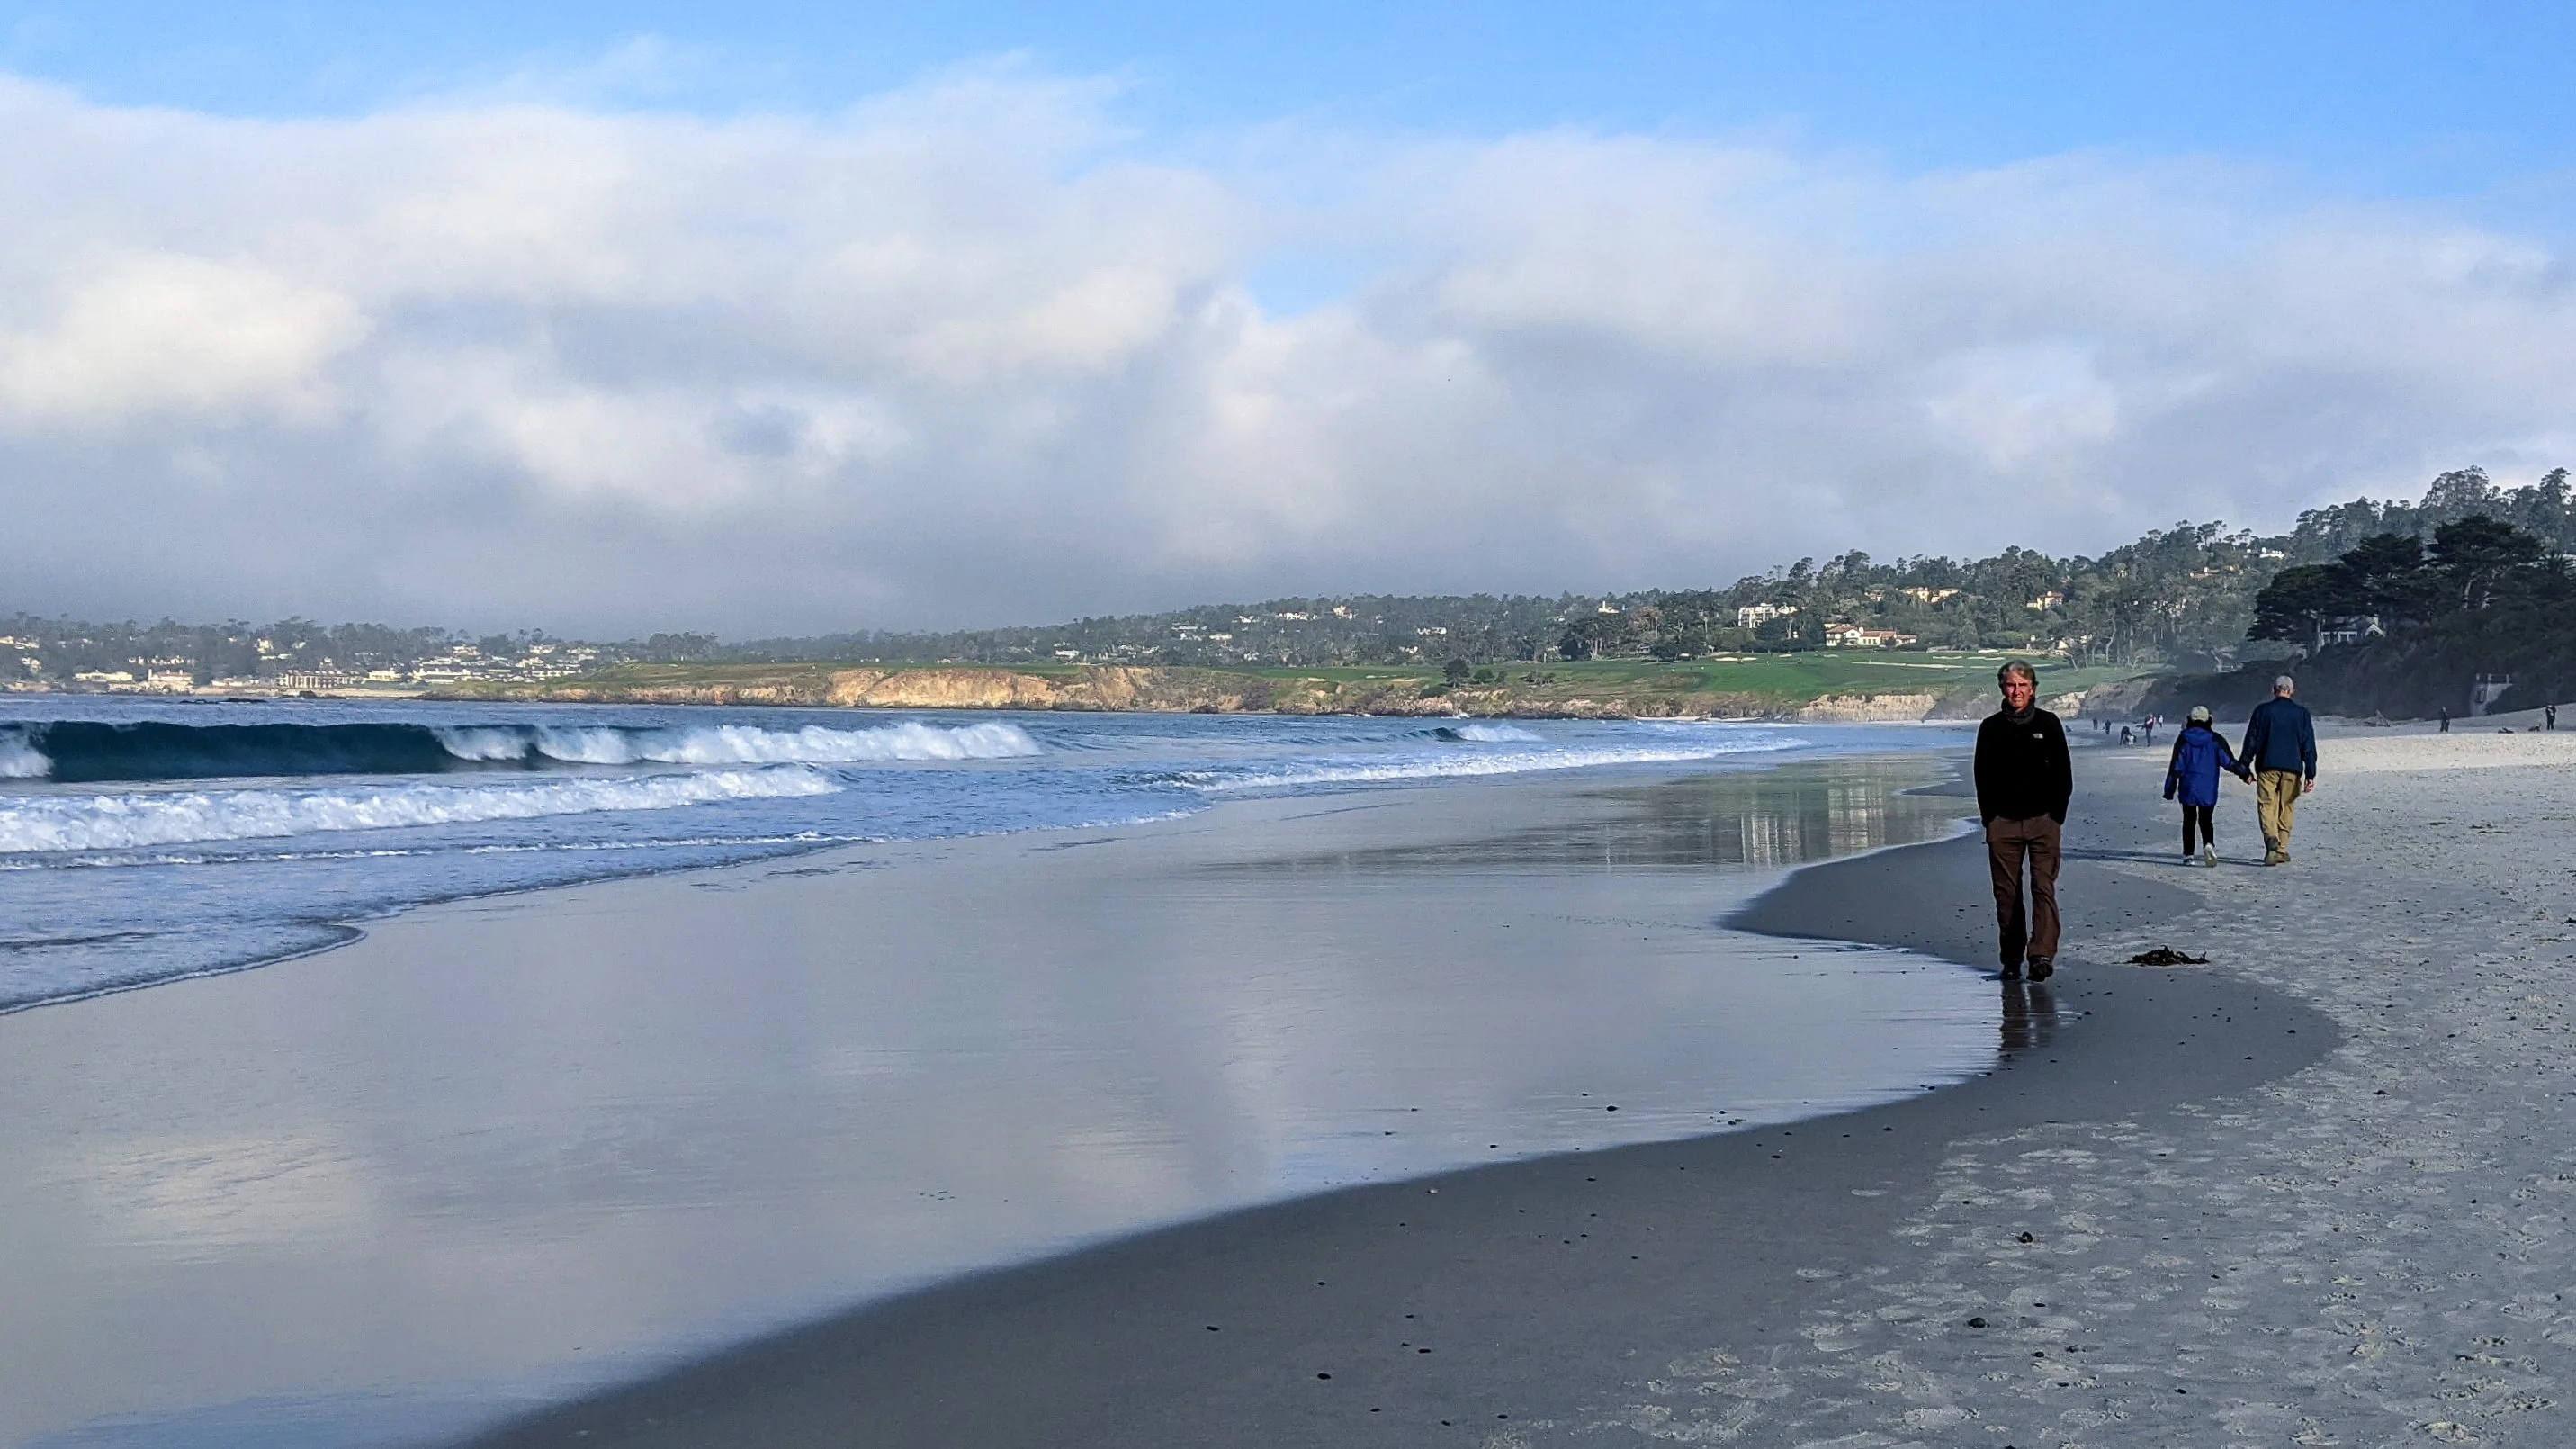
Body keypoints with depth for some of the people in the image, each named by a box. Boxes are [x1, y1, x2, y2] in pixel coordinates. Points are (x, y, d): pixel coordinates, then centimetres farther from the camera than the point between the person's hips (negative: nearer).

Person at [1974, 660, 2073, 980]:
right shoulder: (1991, 727, 7)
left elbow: (2063, 774, 7)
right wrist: (1989, 818, 3)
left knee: (2044, 888, -10)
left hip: (2043, 819, -1)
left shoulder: (2048, 724, 5)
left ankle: (2042, 954, -17)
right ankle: (2012, 958, 10)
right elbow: (1983, 777, 10)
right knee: (2006, 893, 3)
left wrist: (2056, 814, 0)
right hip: (2003, 822, 1)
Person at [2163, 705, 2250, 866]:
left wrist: (2169, 789, 0)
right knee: (2206, 820, 8)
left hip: (2188, 789, 0)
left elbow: (2175, 766, -2)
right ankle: (2209, 844, -21)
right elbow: (2229, 761, -3)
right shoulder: (2215, 740, -1)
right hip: (2208, 790, 0)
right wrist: (2245, 773, 8)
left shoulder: (2183, 739, -1)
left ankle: (2188, 855, 7)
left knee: (2189, 820, 10)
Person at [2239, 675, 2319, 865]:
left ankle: (2272, 840, -27)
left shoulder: (2262, 710, 2)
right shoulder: (2301, 712, 5)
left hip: (2267, 767, -1)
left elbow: (2251, 741, 2)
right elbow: (2309, 746, 3)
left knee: (2267, 806, -2)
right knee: (2286, 808, 10)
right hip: (2292, 768, 2)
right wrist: (2310, 774, 4)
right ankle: (2282, 850, 11)